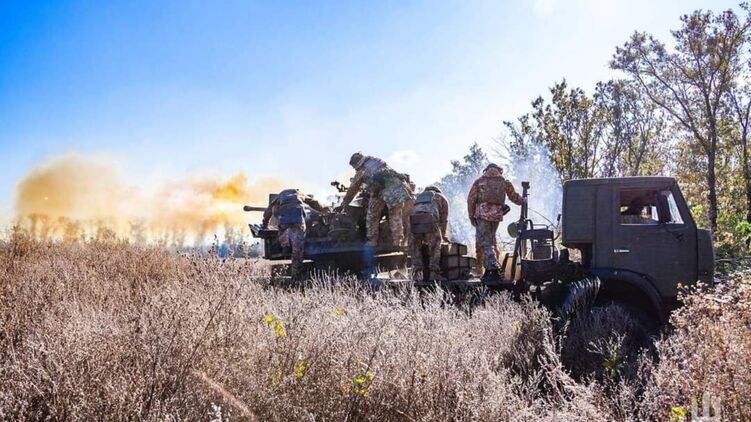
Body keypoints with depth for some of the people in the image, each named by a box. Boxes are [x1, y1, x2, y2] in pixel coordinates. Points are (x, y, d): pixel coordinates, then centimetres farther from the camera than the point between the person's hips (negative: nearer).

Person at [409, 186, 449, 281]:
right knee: (435, 247, 11)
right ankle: (434, 273, 3)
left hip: (414, 220, 3)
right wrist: (443, 235, 49)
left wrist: (423, 238, 50)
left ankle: (418, 273, 6)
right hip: (430, 221, -3)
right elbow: (443, 219, 34)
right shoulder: (441, 198, 34)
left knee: (415, 248, 16)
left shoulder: (418, 197, 42)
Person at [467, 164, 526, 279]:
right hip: (497, 214, 3)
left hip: (482, 213, -3)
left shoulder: (479, 181, 9)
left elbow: (471, 199, 3)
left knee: (484, 242, -5)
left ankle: (493, 268, -20)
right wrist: (523, 200, 41)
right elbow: (514, 197, 21)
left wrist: (471, 216, 8)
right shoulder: (505, 182, 14)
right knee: (491, 240, 16)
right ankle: (489, 268, 16)